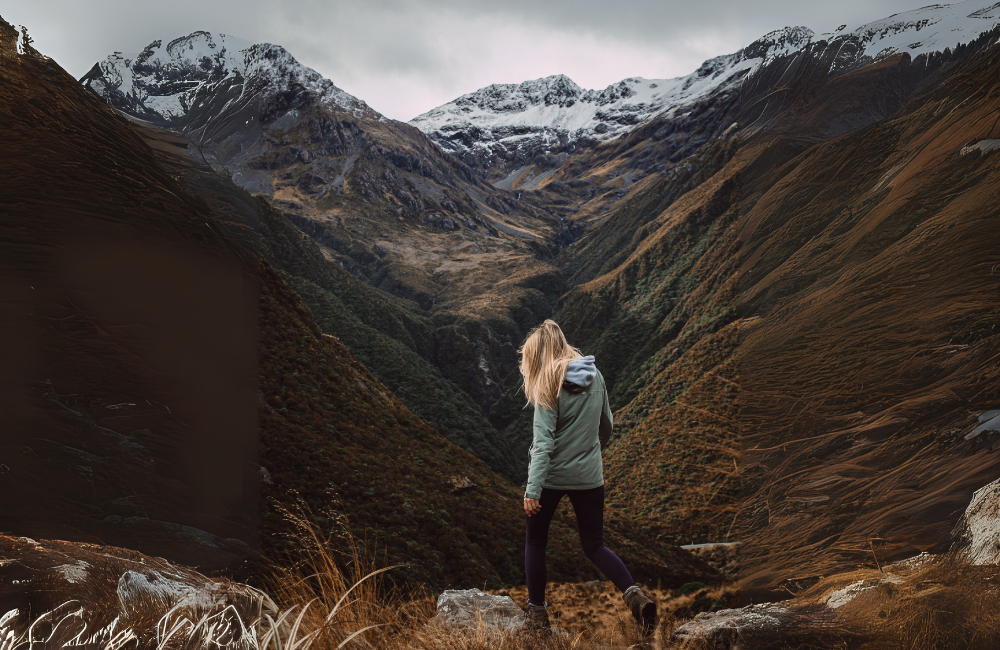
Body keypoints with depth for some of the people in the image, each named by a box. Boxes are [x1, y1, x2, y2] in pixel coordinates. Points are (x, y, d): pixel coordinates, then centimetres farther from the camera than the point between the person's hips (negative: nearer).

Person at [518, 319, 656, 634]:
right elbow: (607, 425, 13)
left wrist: (532, 489, -25)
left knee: (535, 542, 16)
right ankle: (633, 593, -10)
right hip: (588, 475, 4)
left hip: (551, 476, -4)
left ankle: (537, 612, 20)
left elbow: (543, 442, -22)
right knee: (594, 545, 13)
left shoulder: (549, 386, -14)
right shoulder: (595, 376, 2)